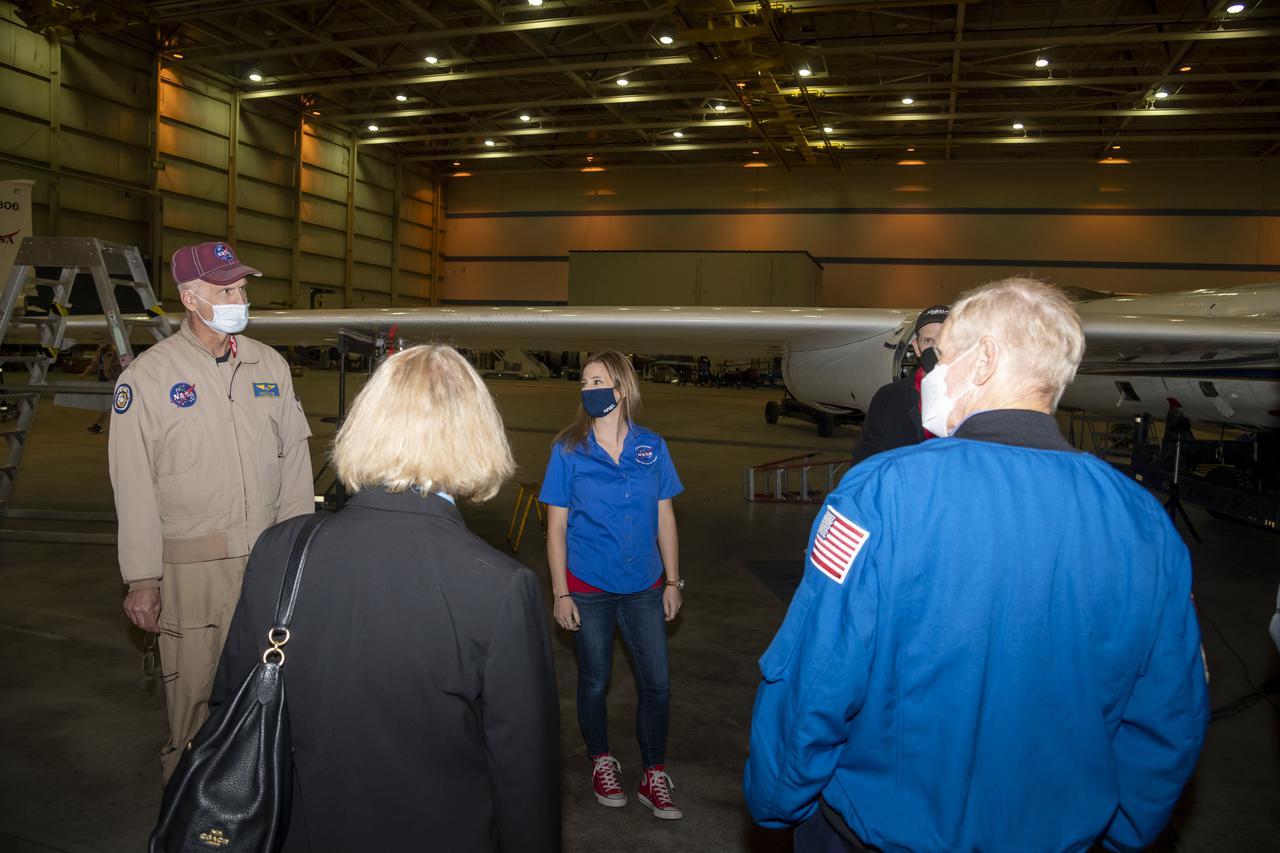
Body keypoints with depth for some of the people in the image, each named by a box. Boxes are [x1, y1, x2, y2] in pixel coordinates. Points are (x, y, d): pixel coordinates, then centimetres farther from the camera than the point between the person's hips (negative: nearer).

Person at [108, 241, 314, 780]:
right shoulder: (147, 376, -4)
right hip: (191, 566, -3)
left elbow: (295, 460, 10)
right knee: (194, 683, 6)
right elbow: (134, 488, -4)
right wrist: (142, 578, -5)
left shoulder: (269, 365, 6)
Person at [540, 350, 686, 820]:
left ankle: (654, 777, 25)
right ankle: (602, 763, 37)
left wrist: (672, 581, 4)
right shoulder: (568, 450, -7)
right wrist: (561, 593, -6)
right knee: (594, 680, 13)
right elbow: (556, 525, -4)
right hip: (589, 587, -1)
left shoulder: (651, 447, -3)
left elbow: (664, 517, 4)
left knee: (656, 683, 5)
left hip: (644, 586, 2)